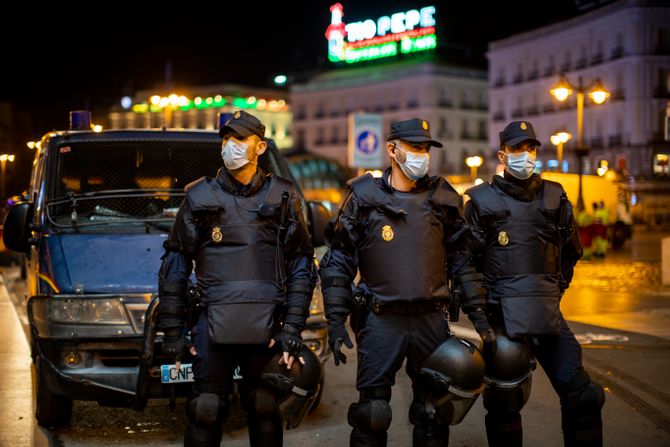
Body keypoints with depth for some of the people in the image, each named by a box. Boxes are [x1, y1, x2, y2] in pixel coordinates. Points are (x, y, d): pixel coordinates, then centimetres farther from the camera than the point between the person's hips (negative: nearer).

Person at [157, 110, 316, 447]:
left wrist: (293, 327, -3)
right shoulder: (200, 197, 4)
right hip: (214, 325, 0)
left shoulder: (282, 197, 5)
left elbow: (301, 265, 5)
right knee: (206, 412, 0)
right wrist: (172, 329, 1)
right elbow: (175, 266, 6)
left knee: (264, 409, 10)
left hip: (266, 326, 1)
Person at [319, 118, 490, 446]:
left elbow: (462, 259, 11)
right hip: (381, 321, -2)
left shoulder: (443, 198, 7)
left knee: (434, 414, 11)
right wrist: (336, 323, -4)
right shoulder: (364, 197, 0)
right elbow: (337, 265, 2)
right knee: (371, 414, 3)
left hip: (431, 320, 2)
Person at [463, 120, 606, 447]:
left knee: (582, 396, -2)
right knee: (503, 405, 1)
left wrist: (555, 289, 15)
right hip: (502, 316, -3)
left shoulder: (554, 198, 11)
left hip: (548, 315, 3)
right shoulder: (482, 201, 3)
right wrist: (477, 306, -3)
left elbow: (571, 251, 22)